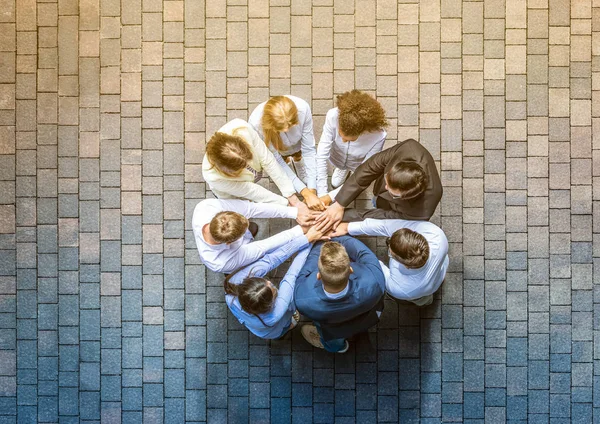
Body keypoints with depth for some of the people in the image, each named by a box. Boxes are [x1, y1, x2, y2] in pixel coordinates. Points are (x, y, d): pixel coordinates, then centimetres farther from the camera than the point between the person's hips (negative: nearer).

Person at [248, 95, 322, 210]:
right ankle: (288, 162, 29)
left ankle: (297, 160, 33)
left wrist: (312, 190, -34)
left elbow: (309, 150, -30)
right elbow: (276, 161, -33)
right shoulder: (256, 123, -43)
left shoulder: (303, 108, -40)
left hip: (297, 145, 1)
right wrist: (305, 193, -39)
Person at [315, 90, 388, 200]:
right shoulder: (333, 116, -42)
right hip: (337, 157, 2)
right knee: (335, 184, 26)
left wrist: (330, 197, -36)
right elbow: (321, 156, -36)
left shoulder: (378, 136, -43)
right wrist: (321, 194, -39)